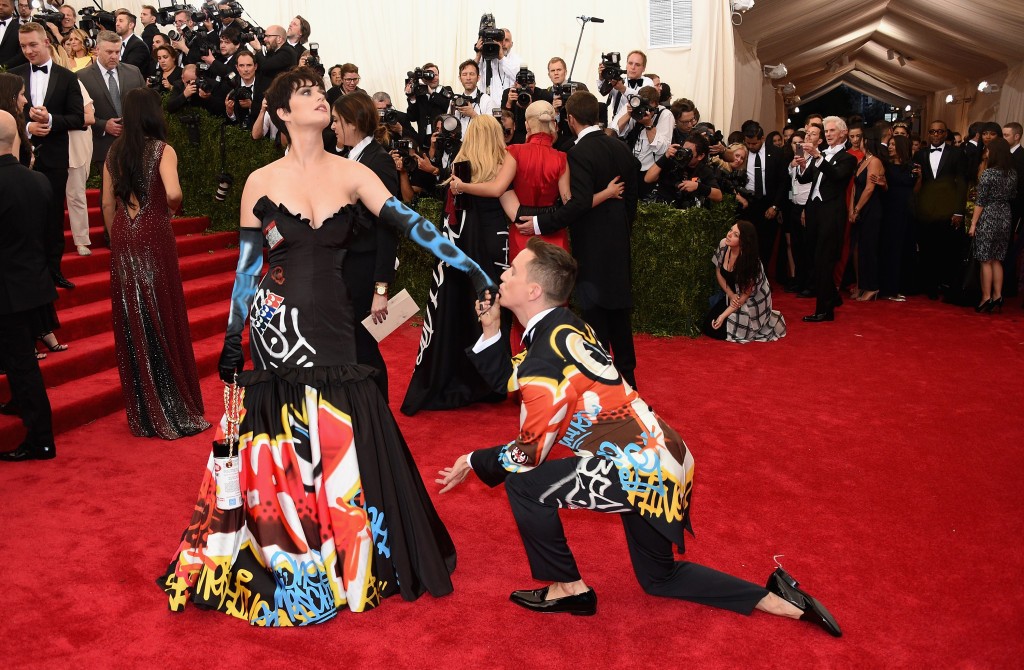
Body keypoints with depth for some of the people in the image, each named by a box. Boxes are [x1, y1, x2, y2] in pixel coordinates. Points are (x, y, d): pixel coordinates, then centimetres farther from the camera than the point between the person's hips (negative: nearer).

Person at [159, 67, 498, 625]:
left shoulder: (352, 174, 3)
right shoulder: (261, 182, 2)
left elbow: (411, 223, -5)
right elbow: (246, 268, 5)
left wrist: (470, 267, -15)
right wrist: (232, 341, 4)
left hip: (331, 322, 1)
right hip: (275, 325, -1)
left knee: (339, 439, 3)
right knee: (285, 444, 3)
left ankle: (349, 561, 21)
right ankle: (288, 563, 21)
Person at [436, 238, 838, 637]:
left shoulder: (544, 359, -20)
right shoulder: (564, 326, 6)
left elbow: (531, 453, -13)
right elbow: (511, 382, 13)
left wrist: (473, 462, 1)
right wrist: (490, 330, 4)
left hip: (638, 469, -10)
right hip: (660, 459, 10)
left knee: (522, 483, -9)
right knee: (658, 579, 24)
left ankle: (569, 589, 10)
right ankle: (782, 602, 24)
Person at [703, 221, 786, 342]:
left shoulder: (750, 261, -30)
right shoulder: (723, 245, -15)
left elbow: (744, 296, -22)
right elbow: (718, 273, 1)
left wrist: (723, 316, -23)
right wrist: (730, 294, -10)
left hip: (750, 303, -6)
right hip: (732, 296, 6)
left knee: (720, 331, -10)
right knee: (708, 326, -4)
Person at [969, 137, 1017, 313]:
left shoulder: (988, 174, -13)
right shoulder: (1013, 173, 5)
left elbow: (981, 201, -12)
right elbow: (1012, 197, 13)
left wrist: (973, 223, -7)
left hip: (988, 218, -6)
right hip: (1005, 218, 6)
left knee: (986, 260, 1)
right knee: (997, 260, 13)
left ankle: (986, 298, 3)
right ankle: (997, 297, 13)